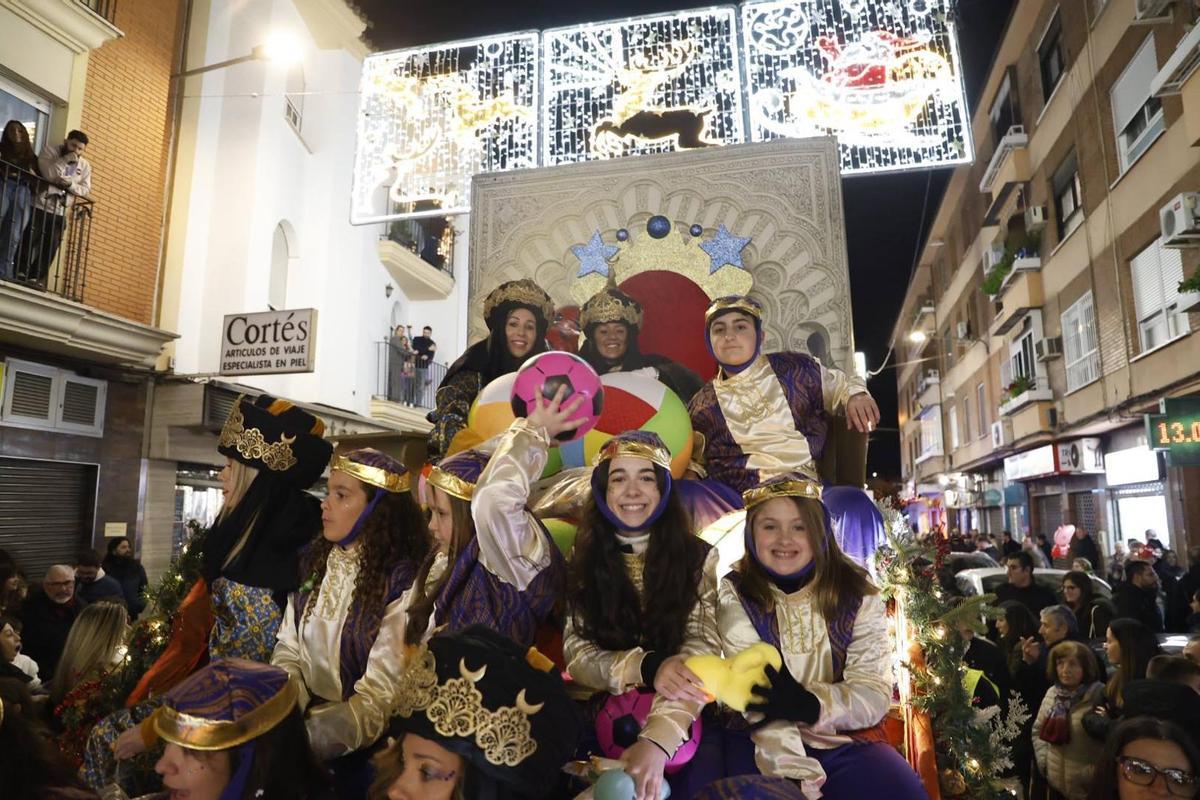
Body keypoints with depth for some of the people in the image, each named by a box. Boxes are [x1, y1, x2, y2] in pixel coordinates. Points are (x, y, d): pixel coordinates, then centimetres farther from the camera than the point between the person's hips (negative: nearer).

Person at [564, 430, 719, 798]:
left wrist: (656, 740, -28)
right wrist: (646, 668, -22)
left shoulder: (698, 558, -3)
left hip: (680, 726, 0)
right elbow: (575, 656, -4)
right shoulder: (584, 560, 2)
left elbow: (700, 655, -13)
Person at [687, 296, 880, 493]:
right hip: (747, 495, -1)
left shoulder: (793, 370, 11)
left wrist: (854, 394, 3)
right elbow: (692, 463, 21)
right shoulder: (702, 405, 12)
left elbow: (838, 383, 25)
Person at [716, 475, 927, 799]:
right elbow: (759, 693, -16)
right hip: (766, 743, -2)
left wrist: (807, 704, -26)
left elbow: (874, 695, -8)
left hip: (847, 740, 3)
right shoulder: (735, 595, -6)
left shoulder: (856, 594, -1)